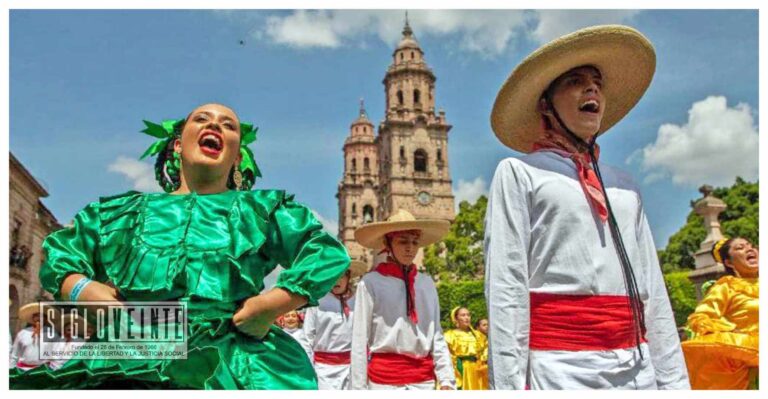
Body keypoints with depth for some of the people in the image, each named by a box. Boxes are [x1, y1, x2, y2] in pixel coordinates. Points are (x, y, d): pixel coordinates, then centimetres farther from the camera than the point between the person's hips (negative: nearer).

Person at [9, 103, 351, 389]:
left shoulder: (261, 208, 16)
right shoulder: (124, 210, 24)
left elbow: (328, 252, 7)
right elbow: (58, 250, 24)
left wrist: (274, 303, -8)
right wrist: (81, 289, 1)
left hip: (228, 363, -1)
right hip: (124, 359, 2)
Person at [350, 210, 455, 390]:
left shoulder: (427, 283, 9)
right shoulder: (371, 282, -4)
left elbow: (437, 337, 9)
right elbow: (359, 341, -3)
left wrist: (446, 379, 1)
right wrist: (358, 388, -4)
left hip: (423, 379, 4)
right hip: (384, 378, -3)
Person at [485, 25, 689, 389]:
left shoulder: (624, 186, 17)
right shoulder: (519, 172, 1)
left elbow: (652, 291, 14)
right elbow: (505, 287, -8)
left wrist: (673, 379, 8)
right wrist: (510, 383, -15)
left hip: (638, 365, 5)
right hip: (560, 365, -5)